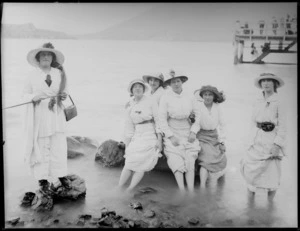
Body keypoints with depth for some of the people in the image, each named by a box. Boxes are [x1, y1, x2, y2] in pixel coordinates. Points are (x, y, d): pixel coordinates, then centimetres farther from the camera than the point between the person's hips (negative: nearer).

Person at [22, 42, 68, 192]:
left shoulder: (59, 73, 8)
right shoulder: (32, 75, 3)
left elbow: (65, 91, 17)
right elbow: (25, 94, 5)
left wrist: (63, 96, -5)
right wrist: (33, 97, -15)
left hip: (56, 115, 2)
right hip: (39, 115, -1)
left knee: (58, 145, -3)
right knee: (41, 146, 0)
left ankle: (58, 177, 4)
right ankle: (42, 178, 9)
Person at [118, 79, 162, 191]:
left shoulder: (151, 102, -3)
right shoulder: (130, 108, 11)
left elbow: (158, 121, -6)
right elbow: (129, 127, 14)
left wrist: (159, 140, -12)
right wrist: (127, 146, 10)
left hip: (150, 136, -4)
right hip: (137, 137, 4)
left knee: (141, 165, -12)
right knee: (129, 164, -8)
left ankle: (128, 192, -6)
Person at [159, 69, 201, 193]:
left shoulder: (189, 97, 2)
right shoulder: (165, 98, -6)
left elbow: (198, 115, 8)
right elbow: (162, 119, -6)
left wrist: (193, 131, -2)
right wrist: (171, 136, -11)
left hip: (188, 133, 2)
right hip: (172, 133, -2)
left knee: (190, 161, -5)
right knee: (176, 161, -11)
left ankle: (191, 191, -2)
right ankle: (182, 190, -8)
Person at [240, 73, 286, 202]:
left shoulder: (278, 103, -5)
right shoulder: (258, 103, 9)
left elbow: (282, 126, -7)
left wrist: (277, 144, -14)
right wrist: (251, 140, 6)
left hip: (271, 141, -4)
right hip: (257, 141, 4)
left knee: (271, 170, 0)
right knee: (250, 167, 1)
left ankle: (270, 204, 17)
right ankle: (250, 200, 18)